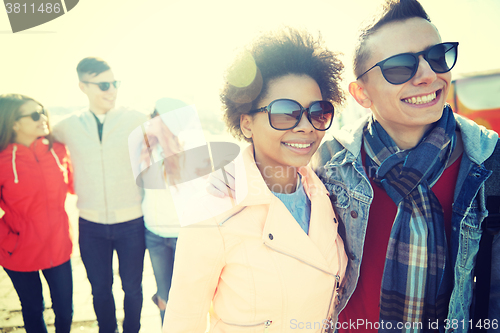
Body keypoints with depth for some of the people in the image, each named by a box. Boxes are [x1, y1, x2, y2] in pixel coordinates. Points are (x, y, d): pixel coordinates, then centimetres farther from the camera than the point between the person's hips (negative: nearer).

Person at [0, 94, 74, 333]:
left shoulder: (57, 150, -3)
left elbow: (73, 185, 9)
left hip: (58, 247, 3)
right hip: (21, 254, -2)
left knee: (65, 309, 15)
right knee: (33, 311, 19)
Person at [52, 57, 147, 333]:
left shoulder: (136, 120, -6)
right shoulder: (68, 127, 0)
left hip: (131, 222, -1)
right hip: (91, 225, 2)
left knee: (132, 287, 14)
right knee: (100, 289, 18)